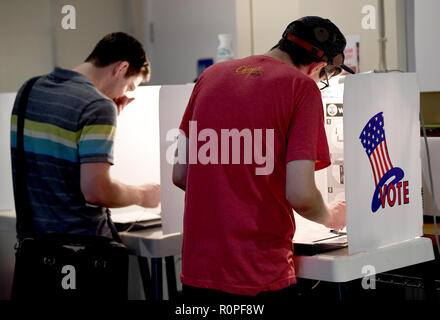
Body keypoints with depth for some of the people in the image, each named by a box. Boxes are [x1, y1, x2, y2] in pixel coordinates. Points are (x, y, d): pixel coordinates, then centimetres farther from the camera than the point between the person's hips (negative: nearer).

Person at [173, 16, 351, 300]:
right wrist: (330, 216, 6)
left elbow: (180, 175, 10)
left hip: (197, 269, 6)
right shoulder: (302, 87, -8)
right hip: (261, 280, -5)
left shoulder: (211, 75, 9)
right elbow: (300, 194, -15)